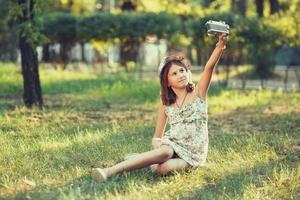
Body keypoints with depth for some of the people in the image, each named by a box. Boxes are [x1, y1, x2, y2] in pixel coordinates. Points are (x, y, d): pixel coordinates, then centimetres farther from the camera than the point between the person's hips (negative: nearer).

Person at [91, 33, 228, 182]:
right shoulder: (166, 103, 10)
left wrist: (220, 45, -34)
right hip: (172, 145, 2)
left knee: (164, 168, -35)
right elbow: (157, 137, 11)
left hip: (193, 153, -2)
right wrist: (157, 143, -15)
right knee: (164, 151, -37)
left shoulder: (198, 93, 2)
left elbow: (209, 67, -16)